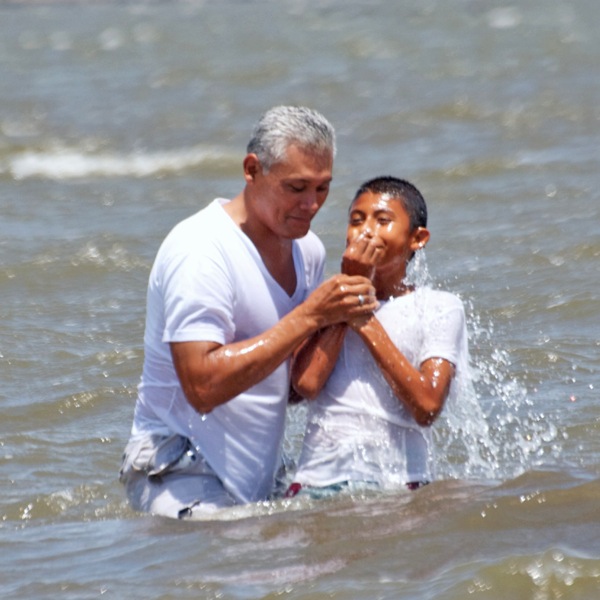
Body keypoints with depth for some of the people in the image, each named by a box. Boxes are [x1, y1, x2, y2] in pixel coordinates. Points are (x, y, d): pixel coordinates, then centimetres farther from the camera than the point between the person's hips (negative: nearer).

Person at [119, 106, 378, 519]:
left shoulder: (309, 250, 9)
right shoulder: (201, 251, -17)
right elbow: (203, 386, -29)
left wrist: (342, 322, -3)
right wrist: (309, 317, -25)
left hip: (261, 481, 8)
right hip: (182, 477, -8)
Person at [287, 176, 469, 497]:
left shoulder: (439, 308, 7)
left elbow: (427, 406, -8)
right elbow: (306, 383, -5)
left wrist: (365, 321, -4)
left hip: (399, 482, -1)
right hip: (318, 479, 1)